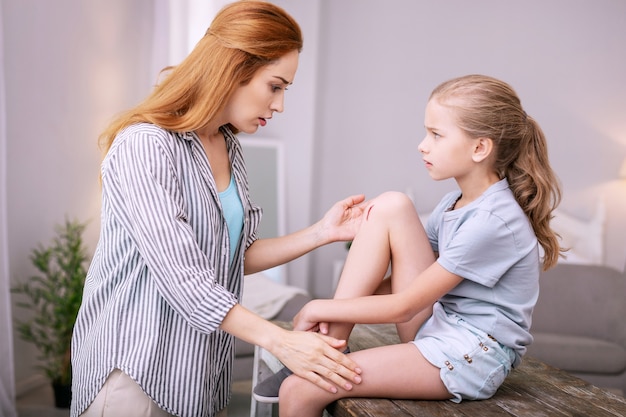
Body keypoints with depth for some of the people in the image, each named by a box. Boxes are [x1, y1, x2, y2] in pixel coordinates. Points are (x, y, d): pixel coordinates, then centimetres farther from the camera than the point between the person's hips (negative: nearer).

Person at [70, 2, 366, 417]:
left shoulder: (230, 150, 7)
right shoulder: (143, 146, -20)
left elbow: (236, 256, 7)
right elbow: (180, 277, -26)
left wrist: (321, 233, -2)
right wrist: (281, 340, -27)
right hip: (136, 367, -7)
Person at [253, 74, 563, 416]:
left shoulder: (492, 221, -20)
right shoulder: (455, 203, 8)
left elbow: (403, 307, -18)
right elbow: (409, 275, 9)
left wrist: (319, 309, -9)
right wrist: (330, 312, -6)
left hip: (467, 360, -8)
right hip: (436, 329, 9)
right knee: (390, 206, -8)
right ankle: (328, 344, -8)